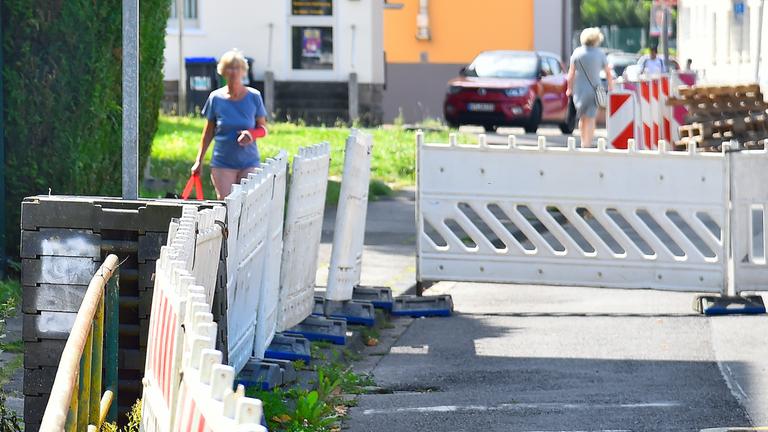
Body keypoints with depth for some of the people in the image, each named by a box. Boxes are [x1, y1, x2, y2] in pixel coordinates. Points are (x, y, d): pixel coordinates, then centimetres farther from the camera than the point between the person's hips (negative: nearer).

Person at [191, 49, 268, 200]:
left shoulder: (254, 97, 1)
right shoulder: (216, 98, 2)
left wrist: (252, 134, -15)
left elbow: (263, 129, 8)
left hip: (249, 164, 0)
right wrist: (199, 161, 8)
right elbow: (208, 132, 11)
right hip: (222, 163, 0)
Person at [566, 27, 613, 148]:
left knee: (582, 118, 16)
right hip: (594, 89, -1)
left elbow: (571, 72, -2)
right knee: (590, 118, 0)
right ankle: (587, 143, -6)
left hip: (579, 89, 1)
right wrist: (610, 87, 16)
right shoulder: (600, 54, -3)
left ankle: (583, 141, 17)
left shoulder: (577, 52, -2)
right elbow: (608, 73, 2)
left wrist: (569, 88, 8)